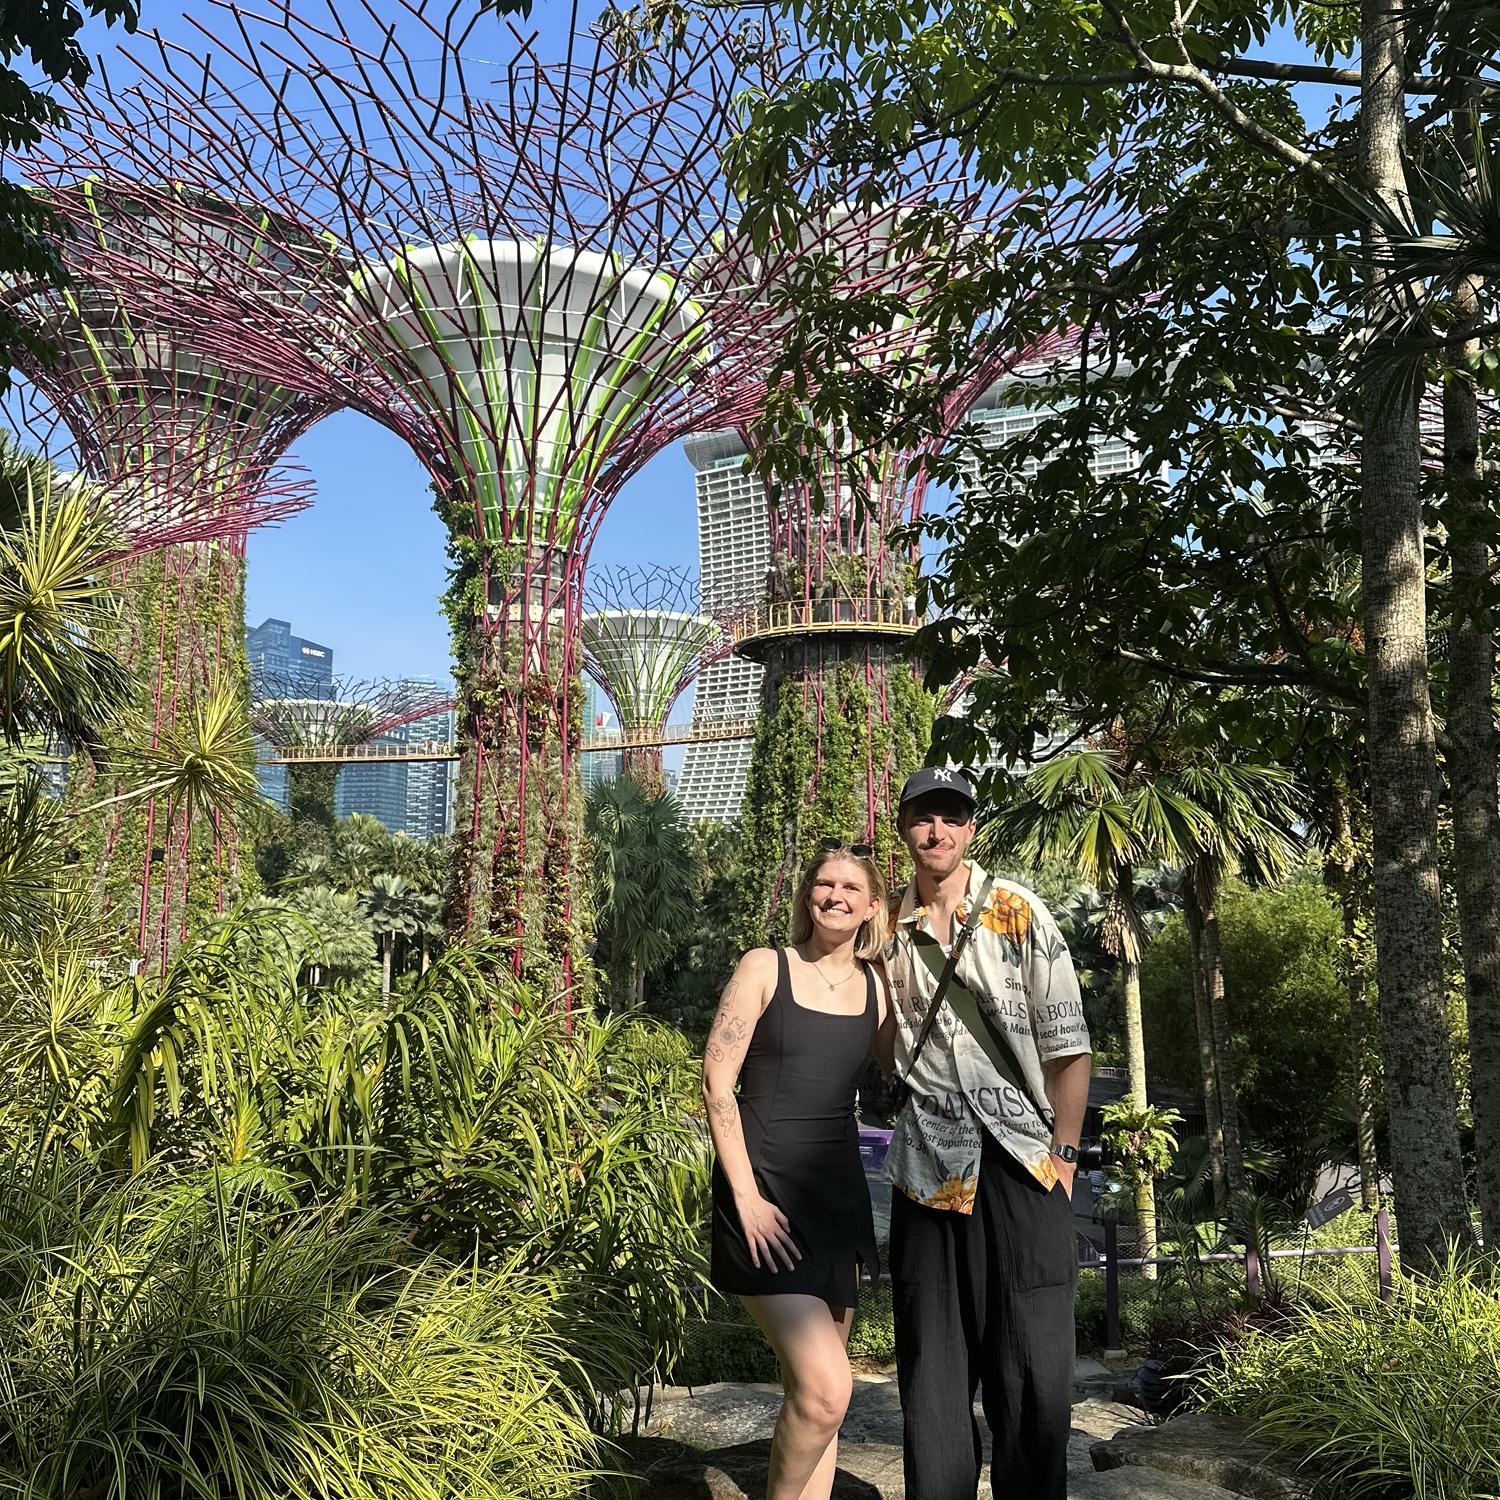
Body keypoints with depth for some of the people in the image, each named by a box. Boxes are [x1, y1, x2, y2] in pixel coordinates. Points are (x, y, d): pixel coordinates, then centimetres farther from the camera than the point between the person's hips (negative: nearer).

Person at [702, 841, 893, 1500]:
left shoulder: (877, 987, 8)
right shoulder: (766, 968, -3)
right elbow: (716, 1081, -7)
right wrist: (746, 1197, -13)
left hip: (838, 1192, 5)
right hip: (765, 1191, -5)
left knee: (808, 1393, 12)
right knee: (825, 1388, -14)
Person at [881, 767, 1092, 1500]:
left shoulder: (1019, 914, -2)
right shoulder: (885, 928, 5)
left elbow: (1068, 1045, -2)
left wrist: (1064, 1150, -4)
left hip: (1020, 1154, -2)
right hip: (928, 1164, 2)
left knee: (1033, 1363, 2)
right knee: (933, 1367, 10)